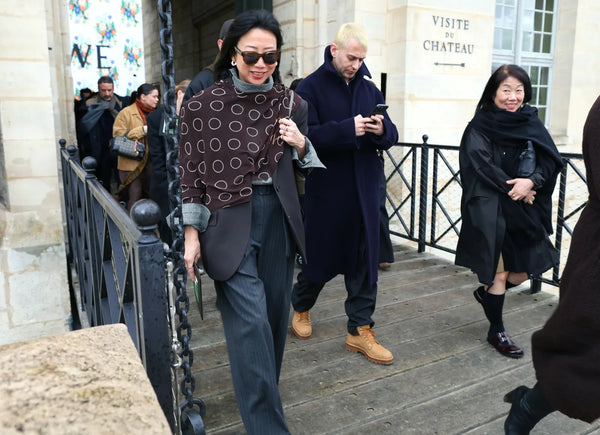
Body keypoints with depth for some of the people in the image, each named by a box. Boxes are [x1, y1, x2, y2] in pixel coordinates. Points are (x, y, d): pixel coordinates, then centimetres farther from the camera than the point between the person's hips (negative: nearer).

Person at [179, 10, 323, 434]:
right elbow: (191, 175, -1)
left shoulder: (292, 104, 5)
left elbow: (307, 167, 15)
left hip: (279, 219, 4)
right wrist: (191, 234, -5)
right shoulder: (204, 105, -5)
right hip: (229, 223, -4)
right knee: (250, 322, -8)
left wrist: (300, 145, -7)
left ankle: (262, 392, 37)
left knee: (275, 314, 12)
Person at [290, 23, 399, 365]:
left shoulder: (369, 89, 11)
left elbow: (391, 136, 10)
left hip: (365, 190, 5)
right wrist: (347, 129, -24)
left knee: (364, 258, 6)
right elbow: (305, 136, -16)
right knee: (319, 256, 9)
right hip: (326, 190, -4)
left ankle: (360, 330, 18)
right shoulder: (311, 87, -4)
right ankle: (301, 308, 37)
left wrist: (382, 130, -13)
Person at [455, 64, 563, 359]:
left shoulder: (530, 123, 8)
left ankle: (487, 292, 36)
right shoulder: (479, 127, -5)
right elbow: (482, 166, -17)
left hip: (525, 209, 5)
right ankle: (496, 331, 20)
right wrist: (513, 189, -16)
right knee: (499, 271, 2)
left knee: (528, 266, 7)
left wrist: (531, 182, -18)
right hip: (490, 208, -5)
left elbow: (551, 159, 0)